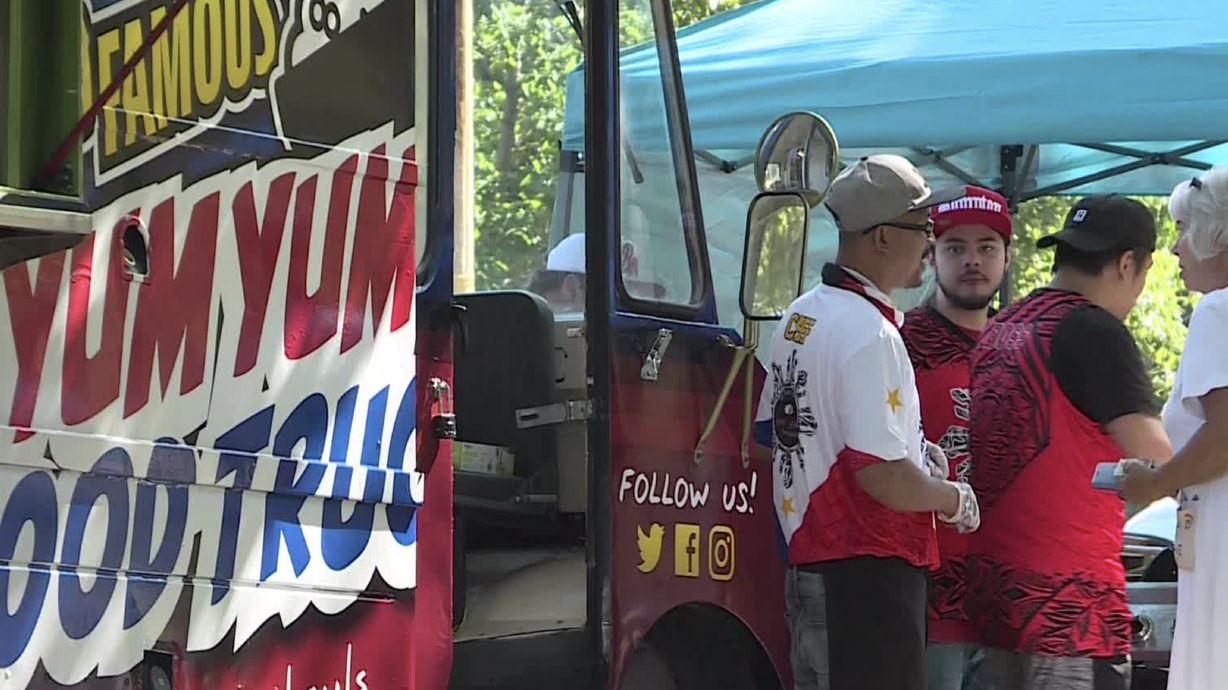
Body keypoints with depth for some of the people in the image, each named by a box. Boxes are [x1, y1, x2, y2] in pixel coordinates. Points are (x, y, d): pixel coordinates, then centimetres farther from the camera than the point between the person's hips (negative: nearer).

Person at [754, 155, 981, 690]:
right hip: (868, 575, -10)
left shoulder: (800, 317, 11)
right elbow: (885, 478, -24)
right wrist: (955, 498, -5)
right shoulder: (870, 335, -18)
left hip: (807, 561, 10)